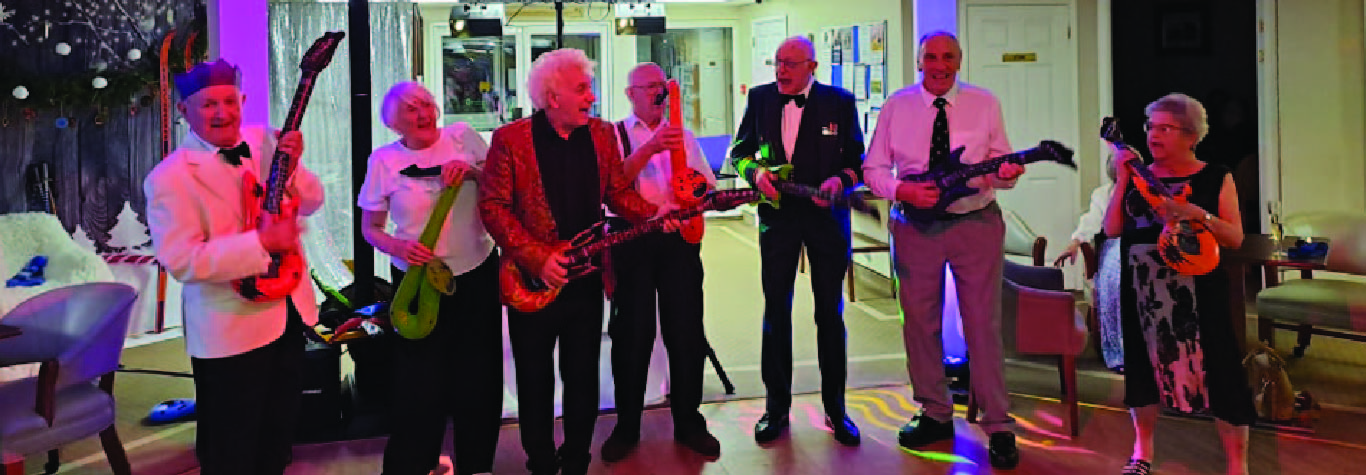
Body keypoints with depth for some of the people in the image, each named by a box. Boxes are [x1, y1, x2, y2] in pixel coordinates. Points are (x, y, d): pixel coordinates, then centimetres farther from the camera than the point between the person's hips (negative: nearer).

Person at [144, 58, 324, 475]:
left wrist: (293, 164, -16)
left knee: (279, 433, 23)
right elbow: (182, 261, -25)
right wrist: (262, 242, -29)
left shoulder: (266, 142, 0)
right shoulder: (170, 178, -18)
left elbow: (311, 202, 4)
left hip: (289, 311, 6)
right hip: (231, 332, -6)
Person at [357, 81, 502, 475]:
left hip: (477, 274, 2)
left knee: (478, 376, 11)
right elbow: (370, 227, 2)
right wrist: (398, 247, -17)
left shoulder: (461, 136, -2)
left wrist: (473, 171, -17)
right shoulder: (384, 160, -4)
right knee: (420, 382, 3)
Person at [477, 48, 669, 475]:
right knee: (536, 382, 9)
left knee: (583, 379, 11)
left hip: (585, 279, 3)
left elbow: (618, 192, 9)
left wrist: (654, 214, -10)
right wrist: (537, 259, -18)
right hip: (532, 281, -3)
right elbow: (493, 206, -10)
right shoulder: (510, 139, -8)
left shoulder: (602, 134, 5)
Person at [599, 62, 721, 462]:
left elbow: (709, 185, 14)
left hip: (680, 238, 3)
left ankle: (688, 422, 18)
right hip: (632, 238, -3)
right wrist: (649, 149, -22)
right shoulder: (614, 134, 6)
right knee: (632, 333, 2)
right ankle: (626, 427, 16)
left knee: (687, 331, 3)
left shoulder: (683, 135, 16)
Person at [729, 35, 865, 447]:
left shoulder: (840, 102, -1)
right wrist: (755, 170, -12)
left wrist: (840, 179, -20)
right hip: (777, 215, 2)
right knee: (776, 309, 6)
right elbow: (738, 151, 9)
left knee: (830, 312, 7)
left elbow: (858, 160, 0)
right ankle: (776, 406, 18)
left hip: (827, 215, -1)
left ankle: (835, 406, 21)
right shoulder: (760, 99, 5)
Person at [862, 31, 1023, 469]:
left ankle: (998, 426, 11)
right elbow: (873, 168, 2)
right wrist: (904, 192, -16)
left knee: (984, 323, 1)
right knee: (920, 322, 8)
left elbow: (1001, 164, 5)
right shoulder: (897, 105, 2)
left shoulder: (985, 104, 2)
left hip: (976, 223, -1)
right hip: (916, 226, 1)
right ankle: (935, 415, 25)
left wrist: (1007, 173, -19)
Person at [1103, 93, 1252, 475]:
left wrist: (1199, 215, -19)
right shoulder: (1138, 177, 9)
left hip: (1197, 287, -3)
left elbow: (1235, 238, -3)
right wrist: (1122, 180, -5)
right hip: (1143, 286, 3)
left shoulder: (1216, 178, 2)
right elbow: (1112, 230, 0)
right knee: (1144, 361, 10)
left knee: (1218, 367, -5)